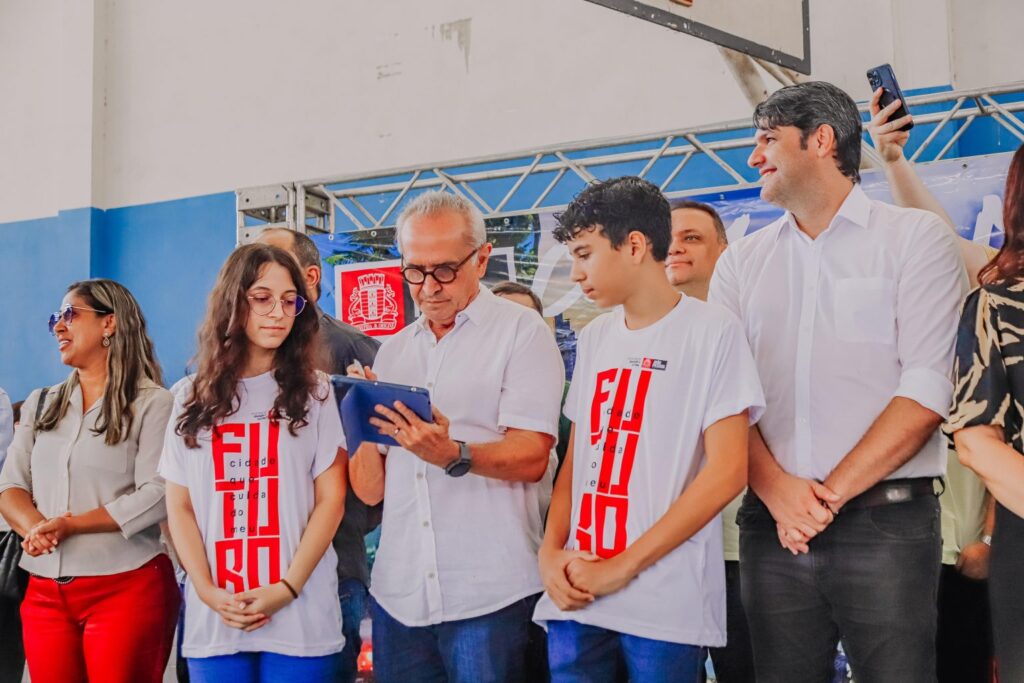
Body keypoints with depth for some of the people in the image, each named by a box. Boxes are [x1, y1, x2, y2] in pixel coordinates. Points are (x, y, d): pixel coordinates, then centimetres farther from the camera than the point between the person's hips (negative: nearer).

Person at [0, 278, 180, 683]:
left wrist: (71, 525, -17)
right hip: (44, 593, 5)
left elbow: (156, 495, -14)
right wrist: (35, 528, -14)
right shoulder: (40, 405, 15)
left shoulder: (153, 403, -4)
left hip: (127, 587, -5)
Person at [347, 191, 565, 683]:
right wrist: (368, 429, -7)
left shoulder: (522, 332, -1)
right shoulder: (393, 351, 14)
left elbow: (531, 457, -13)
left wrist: (453, 455, -29)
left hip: (490, 594, -5)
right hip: (398, 594, 5)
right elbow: (369, 491, 11)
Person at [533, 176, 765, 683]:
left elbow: (727, 472, -12)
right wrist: (551, 552, -3)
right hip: (576, 594, 5)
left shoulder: (713, 330, -5)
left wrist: (620, 567, -13)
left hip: (665, 603, -4)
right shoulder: (593, 339, 12)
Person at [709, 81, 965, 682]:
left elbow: (925, 392, -8)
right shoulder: (741, 263, 12)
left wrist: (830, 494, -13)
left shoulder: (915, 238, 1)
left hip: (886, 520, -3)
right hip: (773, 523, 3)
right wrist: (778, 492, -12)